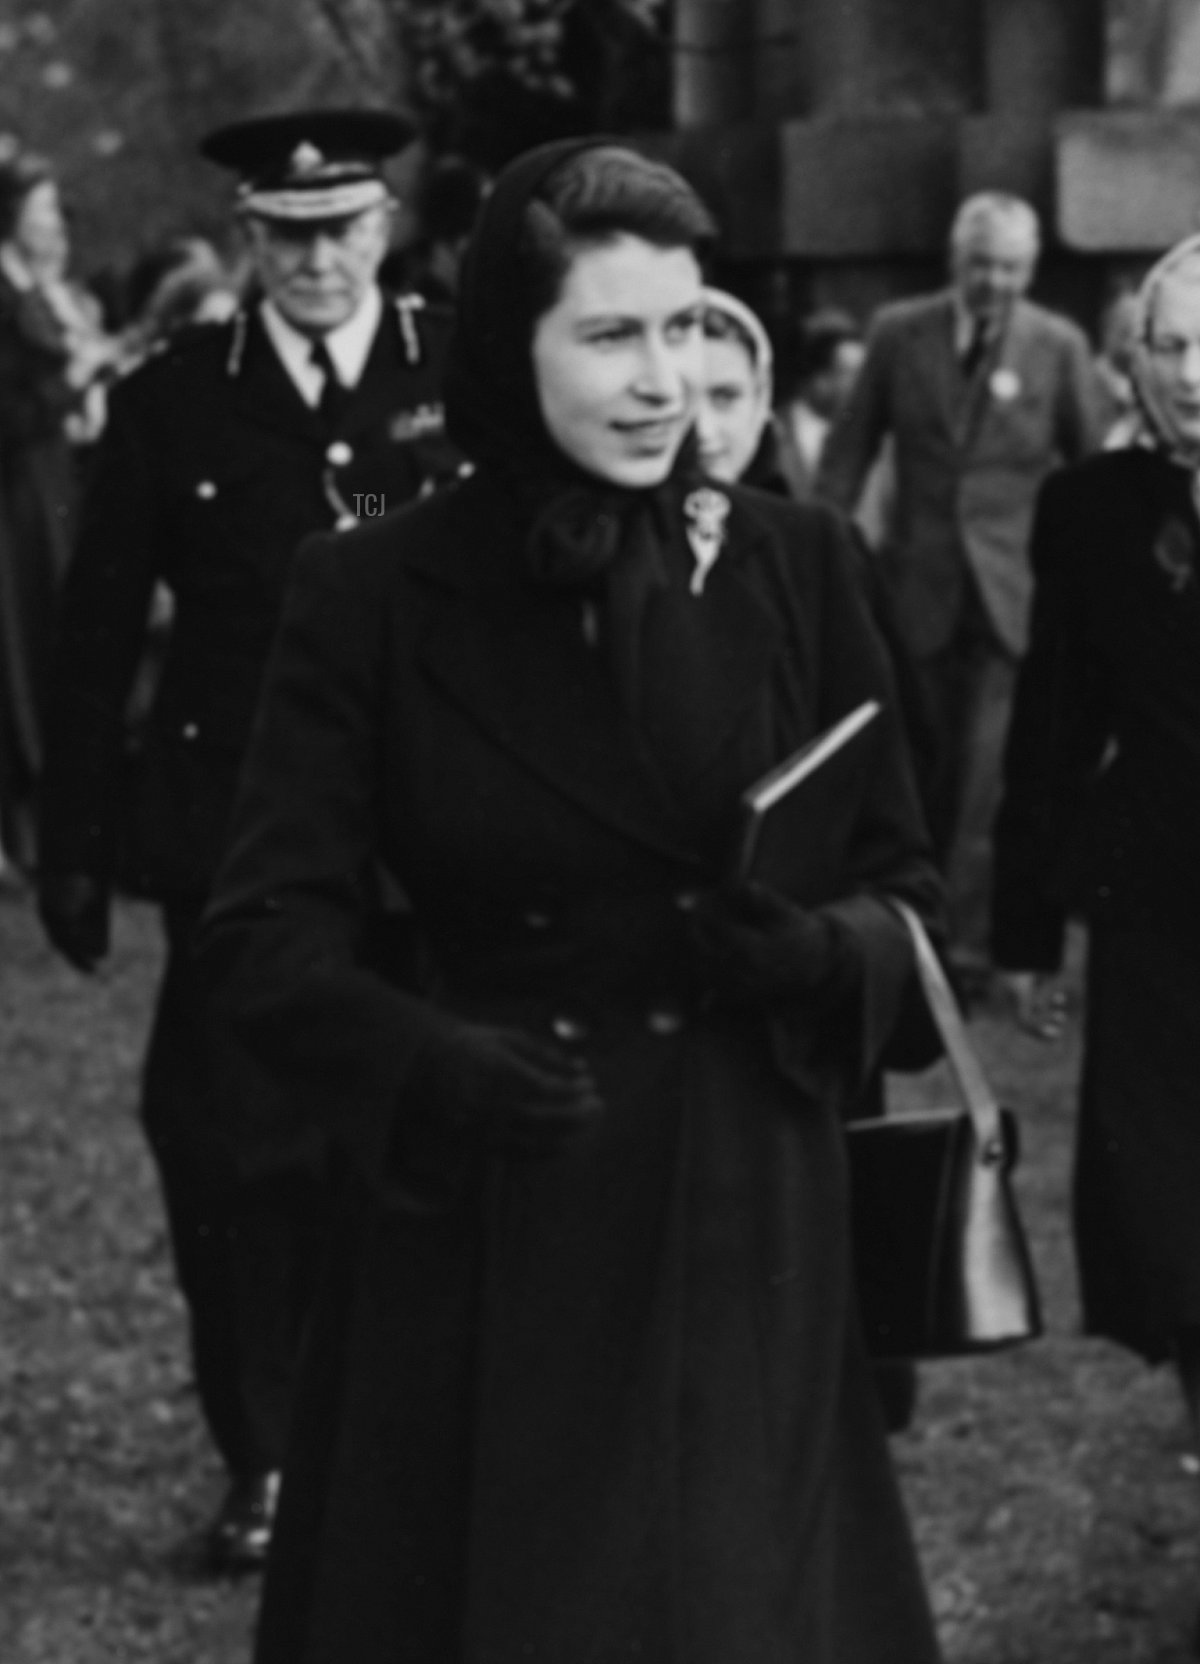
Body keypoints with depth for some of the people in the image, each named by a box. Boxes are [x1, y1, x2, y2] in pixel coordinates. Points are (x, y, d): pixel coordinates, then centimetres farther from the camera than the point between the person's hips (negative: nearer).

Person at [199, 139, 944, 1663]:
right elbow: (266, 931, -7)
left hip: (741, 1216, 1)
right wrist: (430, 1062, -26)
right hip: (477, 1234, -1)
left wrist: (824, 954, -17)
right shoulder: (371, 597, -4)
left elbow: (905, 885, 6)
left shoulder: (789, 565, 1)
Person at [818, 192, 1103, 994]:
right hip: (919, 587, 2)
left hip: (1013, 590, -2)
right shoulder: (899, 332, 1)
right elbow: (851, 448, 5)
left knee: (989, 770, -7)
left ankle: (970, 941, -2)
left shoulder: (1059, 346, -2)